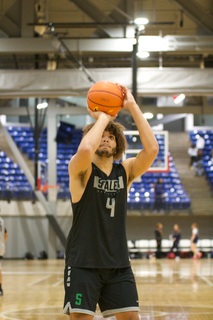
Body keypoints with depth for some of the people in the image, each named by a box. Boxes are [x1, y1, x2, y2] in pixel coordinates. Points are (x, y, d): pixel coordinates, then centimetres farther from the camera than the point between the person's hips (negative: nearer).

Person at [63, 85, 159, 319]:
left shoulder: (125, 171, 5)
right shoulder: (80, 170, -6)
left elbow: (152, 149, -12)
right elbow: (85, 149, -30)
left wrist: (132, 106, -13)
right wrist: (102, 118, -15)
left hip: (118, 263, 4)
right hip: (83, 263, -4)